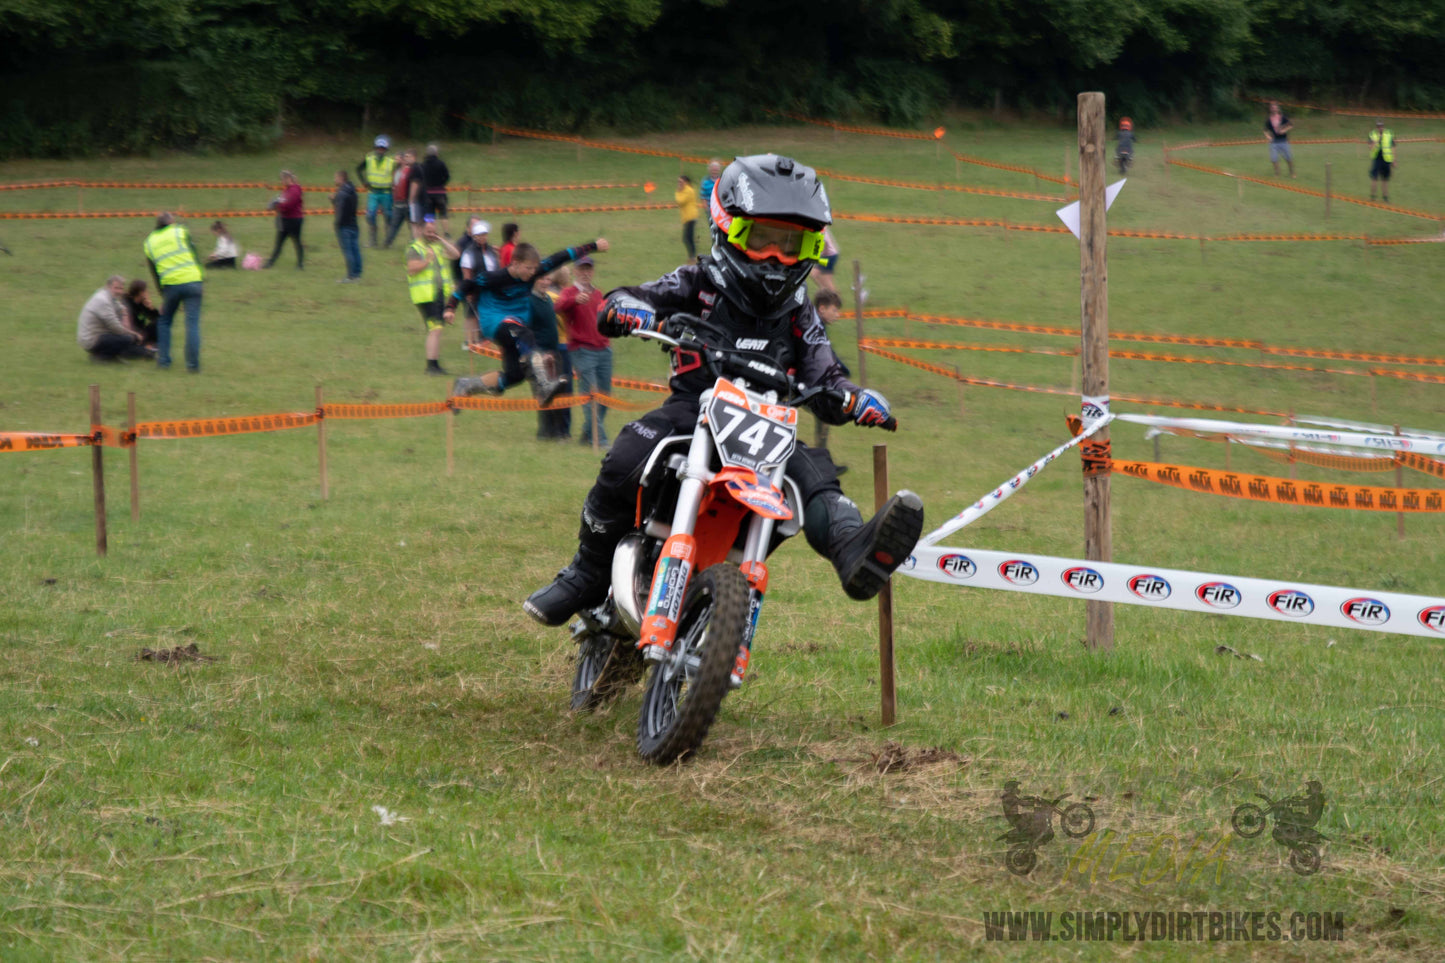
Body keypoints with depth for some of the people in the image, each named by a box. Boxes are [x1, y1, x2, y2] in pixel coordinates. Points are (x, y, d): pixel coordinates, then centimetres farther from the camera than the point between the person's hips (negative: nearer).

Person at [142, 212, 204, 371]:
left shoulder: (149, 242, 15)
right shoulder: (180, 231, 8)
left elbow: (154, 273, 15)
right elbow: (195, 256, 3)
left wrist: (163, 295, 18)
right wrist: (201, 280, 6)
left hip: (170, 285, 2)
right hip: (192, 281, -2)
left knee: (164, 321, 19)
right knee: (192, 323, -1)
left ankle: (163, 360, 15)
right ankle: (193, 363, -4)